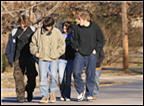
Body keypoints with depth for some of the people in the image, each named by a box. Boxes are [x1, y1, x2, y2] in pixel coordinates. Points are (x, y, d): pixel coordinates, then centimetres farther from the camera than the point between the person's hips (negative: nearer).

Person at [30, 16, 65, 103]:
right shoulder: (39, 32, 7)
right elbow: (33, 43, 17)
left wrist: (56, 54, -7)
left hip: (53, 59, -2)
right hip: (42, 59, 2)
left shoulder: (57, 32, 4)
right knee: (43, 77, -4)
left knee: (53, 75, -17)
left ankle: (52, 92, 6)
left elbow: (62, 45, 6)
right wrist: (35, 52, 0)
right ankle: (45, 96, 4)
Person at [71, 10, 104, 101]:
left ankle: (89, 94, 10)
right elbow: (74, 39, 15)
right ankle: (81, 91, 10)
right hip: (80, 54, 2)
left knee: (90, 74, -1)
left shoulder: (95, 27, -4)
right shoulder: (77, 28, 1)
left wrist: (95, 50, -3)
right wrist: (76, 48, 4)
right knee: (76, 72, -10)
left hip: (91, 55, -2)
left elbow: (100, 40, 5)